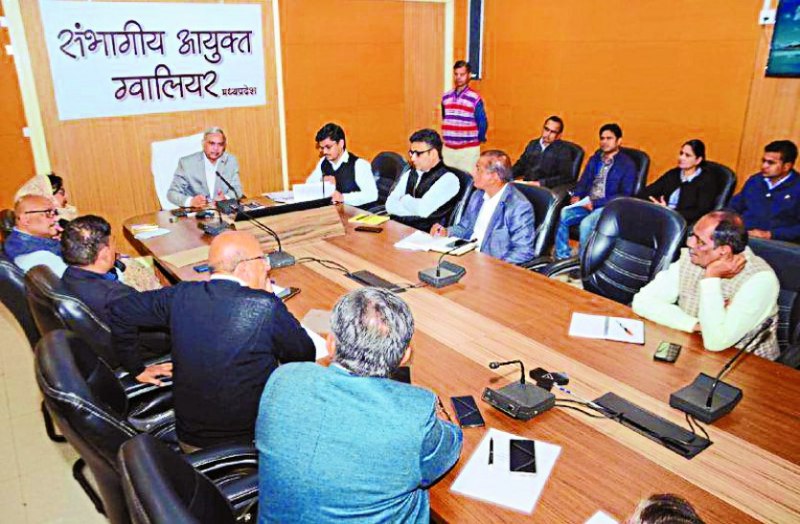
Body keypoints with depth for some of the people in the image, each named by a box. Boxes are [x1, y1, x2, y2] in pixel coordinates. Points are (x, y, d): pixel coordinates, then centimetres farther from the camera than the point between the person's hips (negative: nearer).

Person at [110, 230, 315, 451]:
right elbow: (306, 355, -7)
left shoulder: (181, 295, -7)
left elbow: (120, 310, 6)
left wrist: (136, 369, 16)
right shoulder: (266, 307, -22)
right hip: (248, 443, -5)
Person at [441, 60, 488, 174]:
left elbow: (483, 123, -3)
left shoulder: (475, 98, -8)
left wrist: (477, 140, 7)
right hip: (448, 149, 5)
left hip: (469, 150, -4)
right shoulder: (446, 97, 7)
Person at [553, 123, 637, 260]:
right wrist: (576, 196, -4)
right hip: (587, 203, 6)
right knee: (562, 215, -22)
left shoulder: (627, 165, -1)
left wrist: (596, 203, -19)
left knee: (586, 223, -34)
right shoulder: (595, 159, 18)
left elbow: (625, 195, -9)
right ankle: (562, 258, -15)